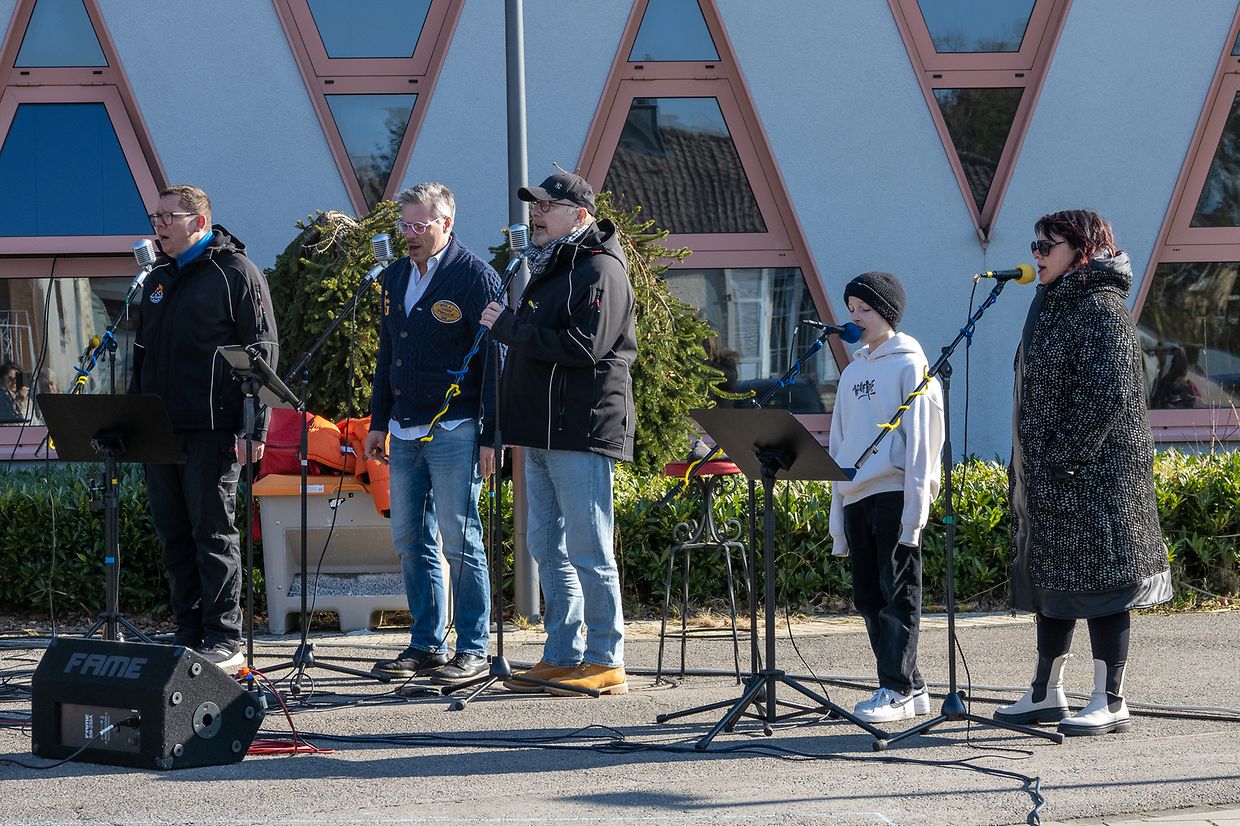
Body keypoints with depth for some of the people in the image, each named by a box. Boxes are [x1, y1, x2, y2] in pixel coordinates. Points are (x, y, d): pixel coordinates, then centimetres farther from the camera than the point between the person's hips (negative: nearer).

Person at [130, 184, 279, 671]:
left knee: (213, 534, -5)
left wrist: (255, 428, -14)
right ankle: (187, 635, 15)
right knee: (174, 536, 8)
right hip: (158, 430, 7)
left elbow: (263, 352, -8)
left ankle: (224, 640, 0)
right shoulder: (157, 279, 18)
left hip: (212, 430, -7)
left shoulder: (235, 273, -4)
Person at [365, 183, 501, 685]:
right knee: (410, 542, 9)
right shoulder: (396, 276, 14)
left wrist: (490, 436, -14)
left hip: (454, 431, -7)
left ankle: (473, 650, 1)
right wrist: (379, 422, 16)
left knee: (459, 541, -6)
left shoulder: (475, 277, -7)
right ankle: (426, 646, 16)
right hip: (405, 432, 7)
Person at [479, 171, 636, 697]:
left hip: (582, 432, -10)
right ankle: (562, 658, 18)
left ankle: (606, 663, -3)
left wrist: (510, 327, -16)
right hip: (543, 433, 10)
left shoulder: (600, 270, -10)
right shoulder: (549, 268, 21)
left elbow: (583, 346, -21)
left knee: (588, 552, -7)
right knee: (549, 550, 12)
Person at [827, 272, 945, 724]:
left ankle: (896, 690, -7)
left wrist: (914, 509, -14)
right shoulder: (852, 372, 19)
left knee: (897, 593, -7)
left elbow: (919, 440, -7)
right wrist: (837, 520, 15)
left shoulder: (909, 365, -1)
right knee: (868, 597, 6)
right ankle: (910, 687, 11)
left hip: (894, 494, -7)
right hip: (855, 497, 7)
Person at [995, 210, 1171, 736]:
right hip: (1047, 476, 10)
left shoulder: (1101, 309, -12)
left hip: (1094, 475, -10)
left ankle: (1110, 703, -2)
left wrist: (1064, 457, -21)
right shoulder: (1051, 307, 17)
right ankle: (1046, 694, 22)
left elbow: (1109, 397, -20)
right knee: (1050, 580, 13)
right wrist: (1025, 467, 15)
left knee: (1097, 580, -6)